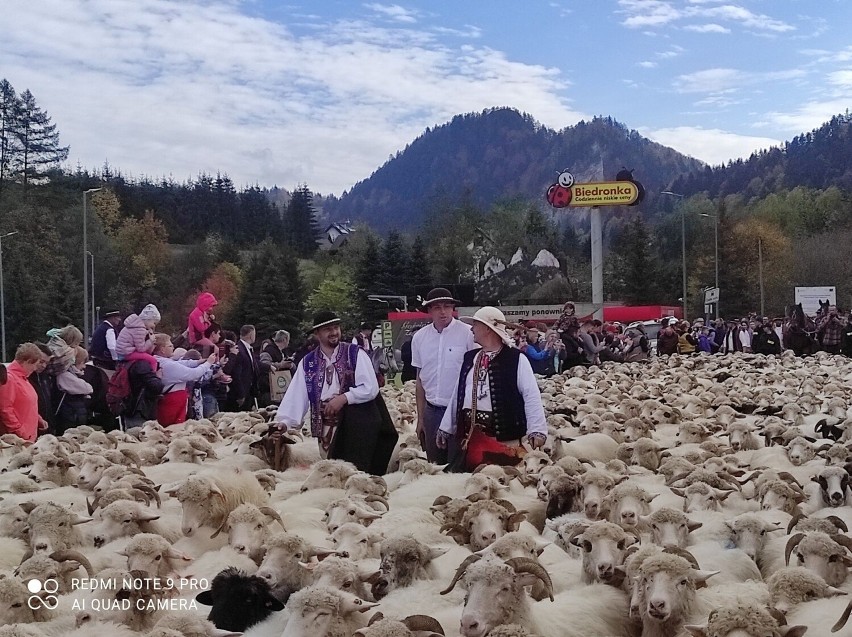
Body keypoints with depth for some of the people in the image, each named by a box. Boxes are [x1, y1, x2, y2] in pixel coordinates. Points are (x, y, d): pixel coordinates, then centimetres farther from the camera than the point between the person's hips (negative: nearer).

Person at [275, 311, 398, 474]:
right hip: (326, 428, 3)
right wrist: (284, 422, -10)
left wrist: (343, 398, -15)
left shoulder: (355, 354, 1)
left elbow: (371, 388, -6)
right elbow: (296, 396, 3)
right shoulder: (308, 362, 9)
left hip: (356, 425, -3)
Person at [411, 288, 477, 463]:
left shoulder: (467, 334, -8)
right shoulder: (419, 337, 5)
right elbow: (420, 380, 12)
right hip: (432, 411, 4)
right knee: (435, 464, 10)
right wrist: (420, 418, 12)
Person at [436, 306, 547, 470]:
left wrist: (537, 431, -18)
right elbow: (458, 394, 17)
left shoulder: (516, 359, -5)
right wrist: (446, 428, 16)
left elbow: (532, 396, -10)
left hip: (506, 436, -5)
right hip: (471, 434, 6)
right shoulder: (469, 358, 14)